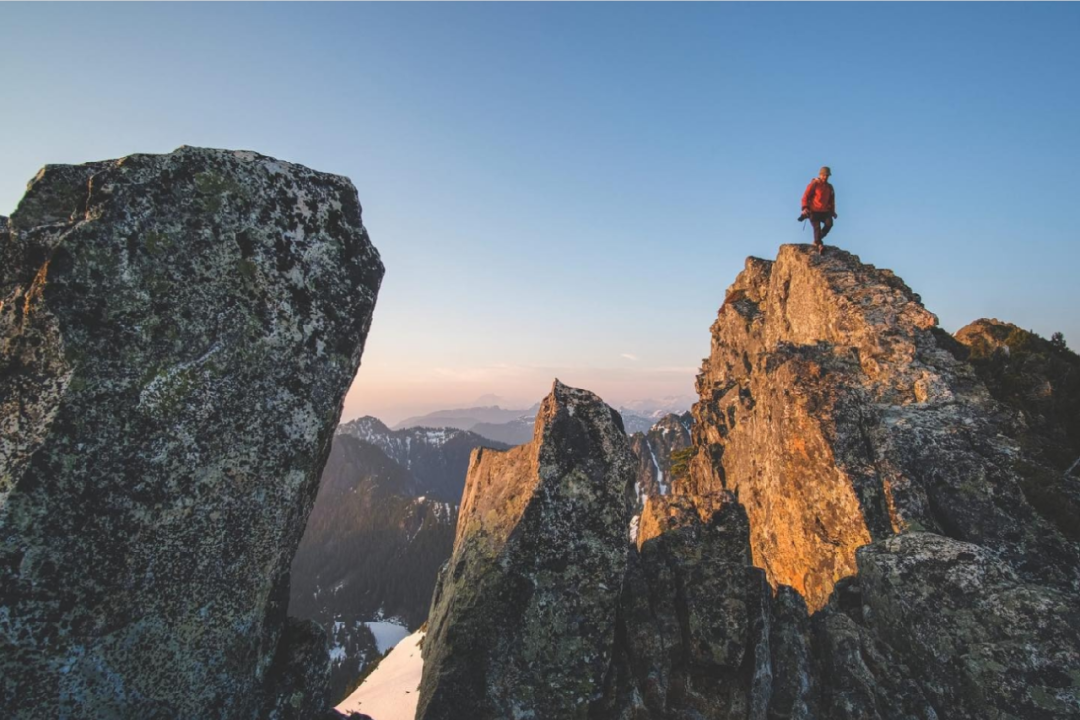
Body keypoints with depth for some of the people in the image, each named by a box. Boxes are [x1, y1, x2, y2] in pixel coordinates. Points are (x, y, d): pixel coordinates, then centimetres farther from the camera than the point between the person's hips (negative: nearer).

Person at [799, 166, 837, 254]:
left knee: (829, 223, -17)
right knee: (817, 227, -17)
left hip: (824, 211, 5)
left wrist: (832, 211, 14)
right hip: (813, 210, -5)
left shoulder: (829, 187, 16)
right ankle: (819, 245, -17)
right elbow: (806, 196, -8)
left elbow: (832, 200, 23)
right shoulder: (814, 184, -2)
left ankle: (817, 240, -4)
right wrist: (805, 207, -21)